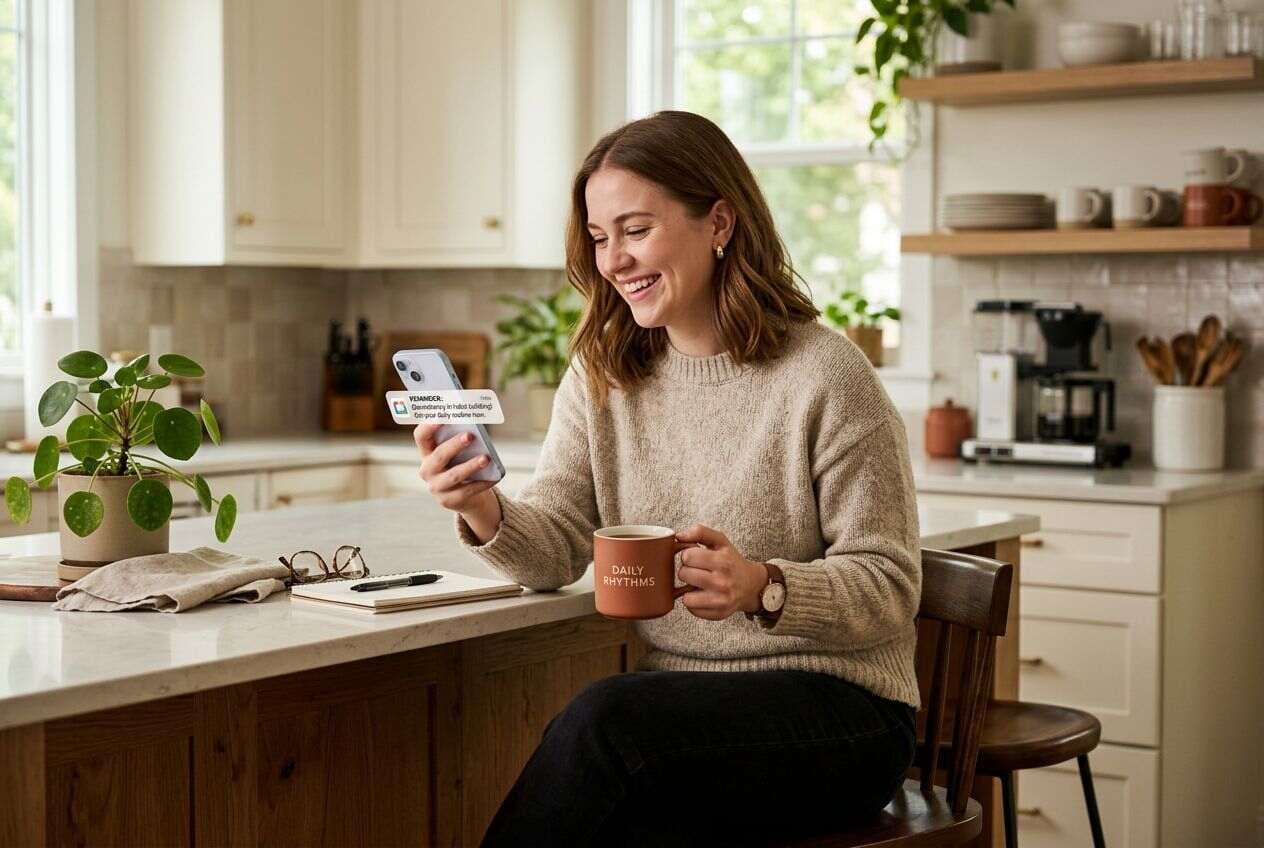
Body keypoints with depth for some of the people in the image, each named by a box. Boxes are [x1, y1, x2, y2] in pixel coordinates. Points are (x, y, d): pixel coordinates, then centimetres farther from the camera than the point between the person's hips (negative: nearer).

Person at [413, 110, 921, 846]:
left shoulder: (825, 376, -10)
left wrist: (764, 588, -28)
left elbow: (890, 589, -9)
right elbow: (558, 550, 1)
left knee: (604, 718, -30)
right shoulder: (602, 374, 9)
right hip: (683, 702, 4)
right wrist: (486, 513, -21)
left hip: (833, 704, -3)